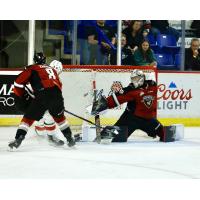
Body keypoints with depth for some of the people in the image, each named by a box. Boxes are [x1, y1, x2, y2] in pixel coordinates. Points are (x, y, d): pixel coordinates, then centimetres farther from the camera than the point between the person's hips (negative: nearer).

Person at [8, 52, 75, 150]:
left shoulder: (31, 69, 16)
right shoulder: (51, 69, 31)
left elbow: (18, 82, 8)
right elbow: (59, 84, 30)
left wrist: (22, 96, 21)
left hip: (42, 95, -4)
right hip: (57, 94, 4)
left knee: (28, 117, 4)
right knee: (59, 116, 28)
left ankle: (18, 139, -9)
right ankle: (70, 138, 31)